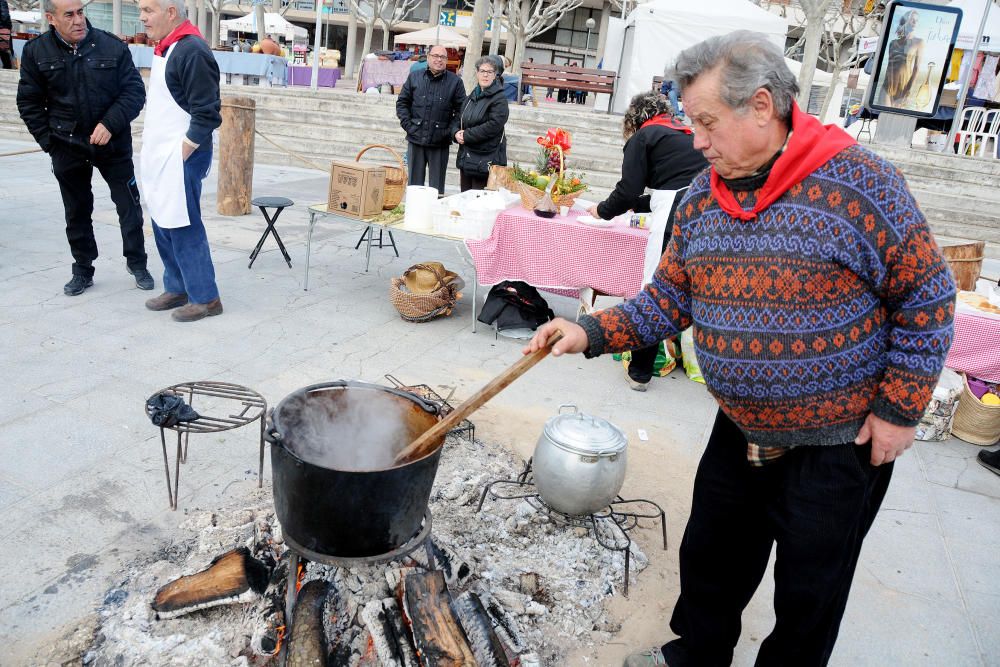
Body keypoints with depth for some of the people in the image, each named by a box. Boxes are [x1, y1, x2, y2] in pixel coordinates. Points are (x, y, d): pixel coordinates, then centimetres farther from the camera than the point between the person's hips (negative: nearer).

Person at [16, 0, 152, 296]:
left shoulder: (112, 46, -7)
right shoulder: (36, 51, -2)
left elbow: (135, 91, -5)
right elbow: (29, 103, 4)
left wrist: (110, 124, -17)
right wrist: (49, 140, -2)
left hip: (113, 143, -1)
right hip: (67, 148, 1)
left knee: (129, 205, 3)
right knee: (77, 211, 11)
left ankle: (137, 264, 20)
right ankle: (82, 271, 23)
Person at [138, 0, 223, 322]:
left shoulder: (192, 51, -16)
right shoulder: (164, 48, 13)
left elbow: (207, 113, -20)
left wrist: (182, 153, -16)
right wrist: (154, 151, 15)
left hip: (180, 158, -9)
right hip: (160, 157, 9)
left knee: (184, 228, -5)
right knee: (163, 225, 14)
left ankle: (205, 298, 5)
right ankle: (177, 289, 25)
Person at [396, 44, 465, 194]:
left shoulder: (455, 82, 2)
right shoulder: (414, 77, 7)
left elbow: (461, 110, 2)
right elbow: (402, 103, 10)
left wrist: (453, 131, -9)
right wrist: (408, 125, -1)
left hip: (440, 143, -1)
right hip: (416, 140, 2)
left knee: (437, 186, 3)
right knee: (415, 183, 9)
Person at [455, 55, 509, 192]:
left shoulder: (499, 99, -9)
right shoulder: (472, 96, 14)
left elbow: (493, 125, -19)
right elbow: (460, 120, 18)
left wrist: (466, 135, -15)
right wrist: (457, 134, -4)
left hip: (486, 161, -7)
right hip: (466, 158, 7)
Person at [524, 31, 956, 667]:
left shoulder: (858, 183, -19)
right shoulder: (702, 197, -1)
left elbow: (928, 296, -12)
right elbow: (671, 298, 3)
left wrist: (899, 409, -11)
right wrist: (593, 332, -10)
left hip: (840, 443, -5)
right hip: (740, 433, 6)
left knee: (809, 591, 13)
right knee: (709, 557, 21)